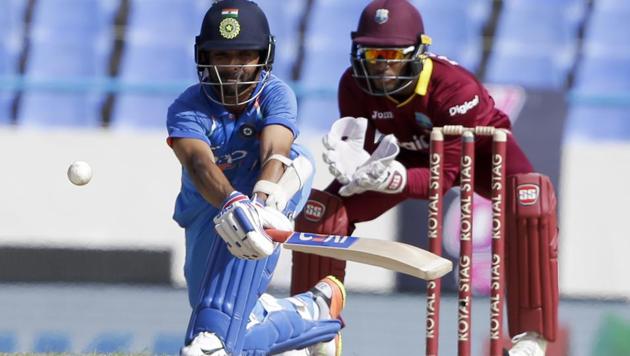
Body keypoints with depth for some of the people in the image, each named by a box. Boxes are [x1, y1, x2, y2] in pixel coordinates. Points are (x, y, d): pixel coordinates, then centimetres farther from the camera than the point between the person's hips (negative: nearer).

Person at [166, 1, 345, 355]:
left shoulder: (275, 96, -15)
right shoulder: (188, 109, -18)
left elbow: (274, 151, -35)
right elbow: (199, 163, -39)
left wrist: (263, 202, -57)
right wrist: (232, 204, -61)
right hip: (210, 215, 0)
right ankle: (309, 314, 15)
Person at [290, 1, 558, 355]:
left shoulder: (455, 86, -38)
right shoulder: (354, 86, -25)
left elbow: (446, 175, -36)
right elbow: (364, 153, -19)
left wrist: (398, 179, -56)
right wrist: (352, 164, -45)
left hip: (475, 151, -4)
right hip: (412, 155, 4)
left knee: (529, 201, -36)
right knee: (323, 211, -12)